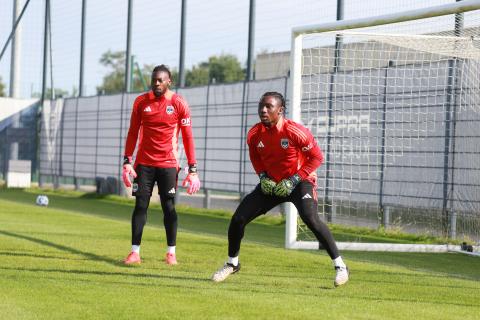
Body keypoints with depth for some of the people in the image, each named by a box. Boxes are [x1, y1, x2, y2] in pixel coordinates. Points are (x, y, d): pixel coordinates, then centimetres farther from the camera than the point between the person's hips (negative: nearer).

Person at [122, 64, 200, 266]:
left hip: (168, 164, -2)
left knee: (169, 208, 1)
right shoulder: (141, 102, 3)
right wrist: (127, 162, -1)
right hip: (144, 163, 2)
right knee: (140, 205, -1)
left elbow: (188, 138, -2)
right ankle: (135, 252, 2)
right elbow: (133, 133, 8)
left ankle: (171, 253, 10)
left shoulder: (179, 104, -4)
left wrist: (192, 170, -6)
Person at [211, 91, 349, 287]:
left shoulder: (295, 131, -24)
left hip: (300, 182, -5)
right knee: (238, 218, -1)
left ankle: (340, 266, -20)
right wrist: (263, 176, -5)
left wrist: (294, 180, -20)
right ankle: (232, 263, 24)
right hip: (271, 184, 6)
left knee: (310, 219, -30)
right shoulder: (254, 134, -8)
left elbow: (317, 157, -16)